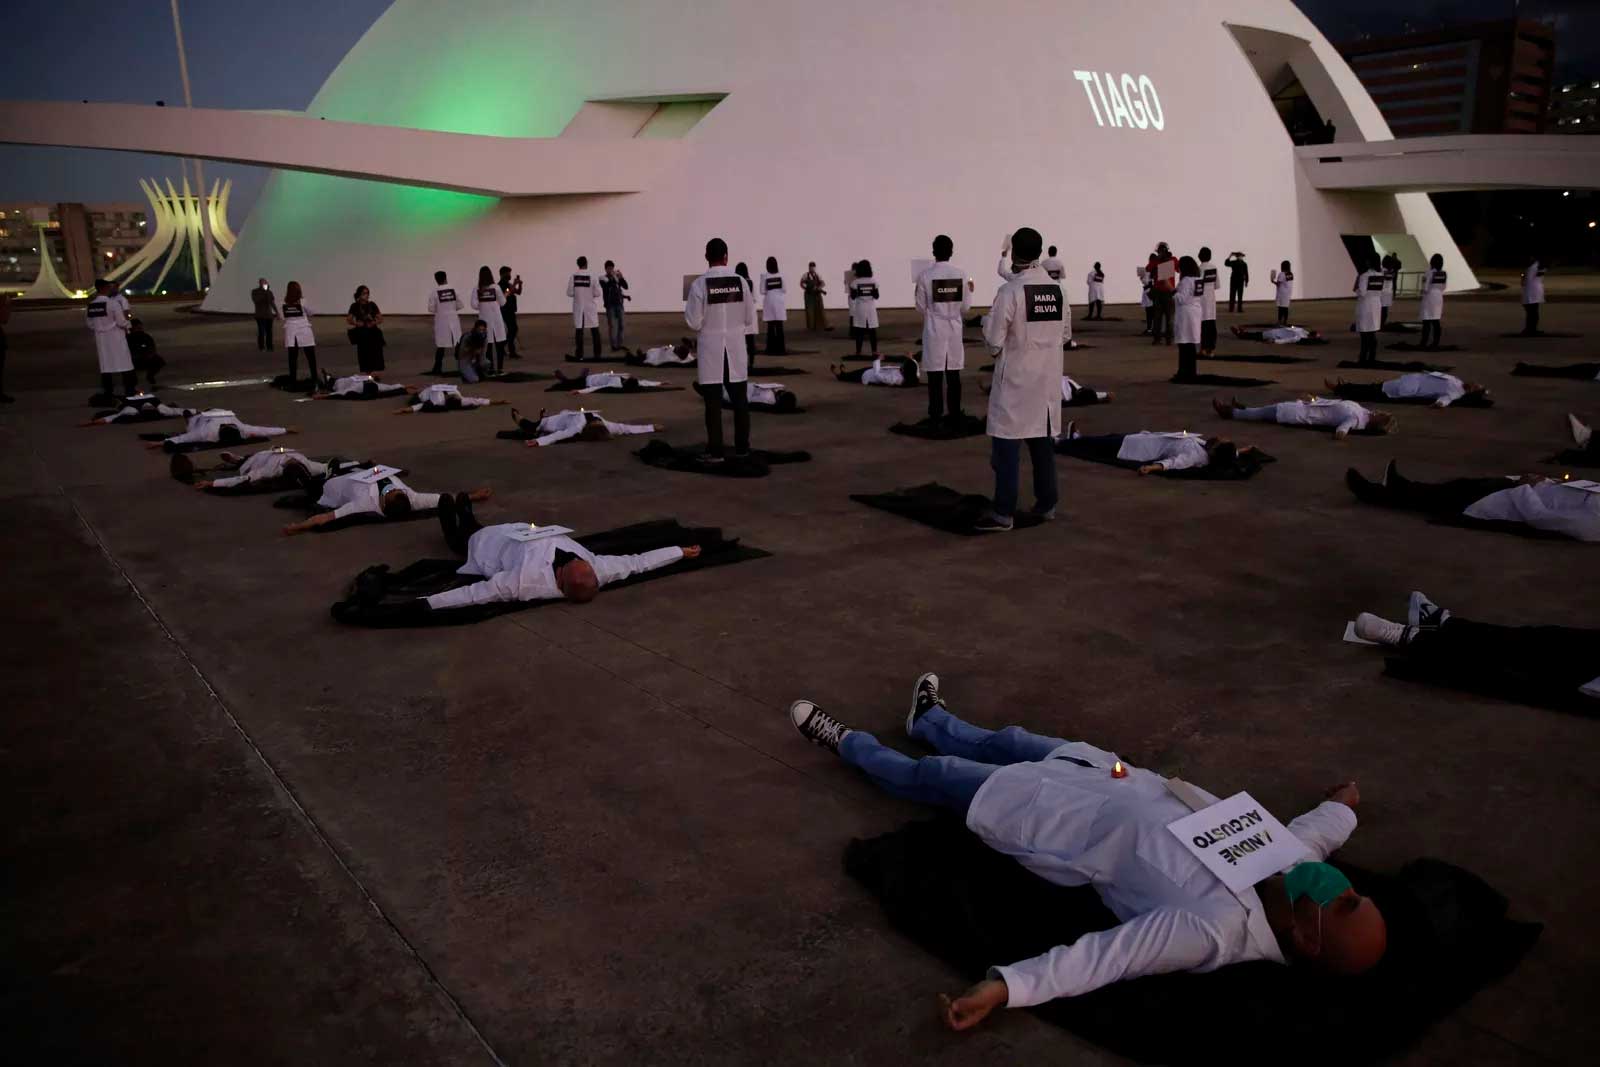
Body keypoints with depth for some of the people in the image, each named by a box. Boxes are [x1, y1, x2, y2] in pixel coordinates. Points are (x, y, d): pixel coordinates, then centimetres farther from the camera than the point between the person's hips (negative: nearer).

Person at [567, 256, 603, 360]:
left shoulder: (573, 276, -6)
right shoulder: (591, 276, -9)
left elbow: (569, 293, -4)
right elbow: (597, 293, -6)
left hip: (578, 307, 1)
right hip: (590, 307, -1)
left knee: (578, 330, 5)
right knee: (595, 331, 7)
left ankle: (579, 354, 4)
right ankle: (597, 354, 5)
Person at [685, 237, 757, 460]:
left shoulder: (699, 284, -12)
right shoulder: (740, 281, -4)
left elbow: (694, 322, -11)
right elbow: (749, 318, 2)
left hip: (711, 349, -2)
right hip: (735, 348, 2)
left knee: (713, 403, 4)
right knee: (740, 400, 14)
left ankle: (715, 451, 6)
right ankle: (742, 447, 21)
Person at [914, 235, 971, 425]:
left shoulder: (925, 276, -12)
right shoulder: (961, 274, -5)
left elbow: (921, 306, -4)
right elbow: (966, 306, 1)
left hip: (934, 328, -2)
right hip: (954, 327, 2)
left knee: (935, 373, 4)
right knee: (953, 373, 10)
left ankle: (936, 414, 7)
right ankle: (955, 413, 14)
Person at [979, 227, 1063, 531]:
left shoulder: (1010, 291, -15)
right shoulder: (1057, 290, 3)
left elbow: (993, 338, -14)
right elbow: (1064, 335, 11)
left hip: (1016, 378, -6)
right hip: (1048, 377, 6)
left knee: (1007, 445, -2)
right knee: (1043, 440, 14)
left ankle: (1003, 513, -2)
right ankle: (1046, 503, 22)